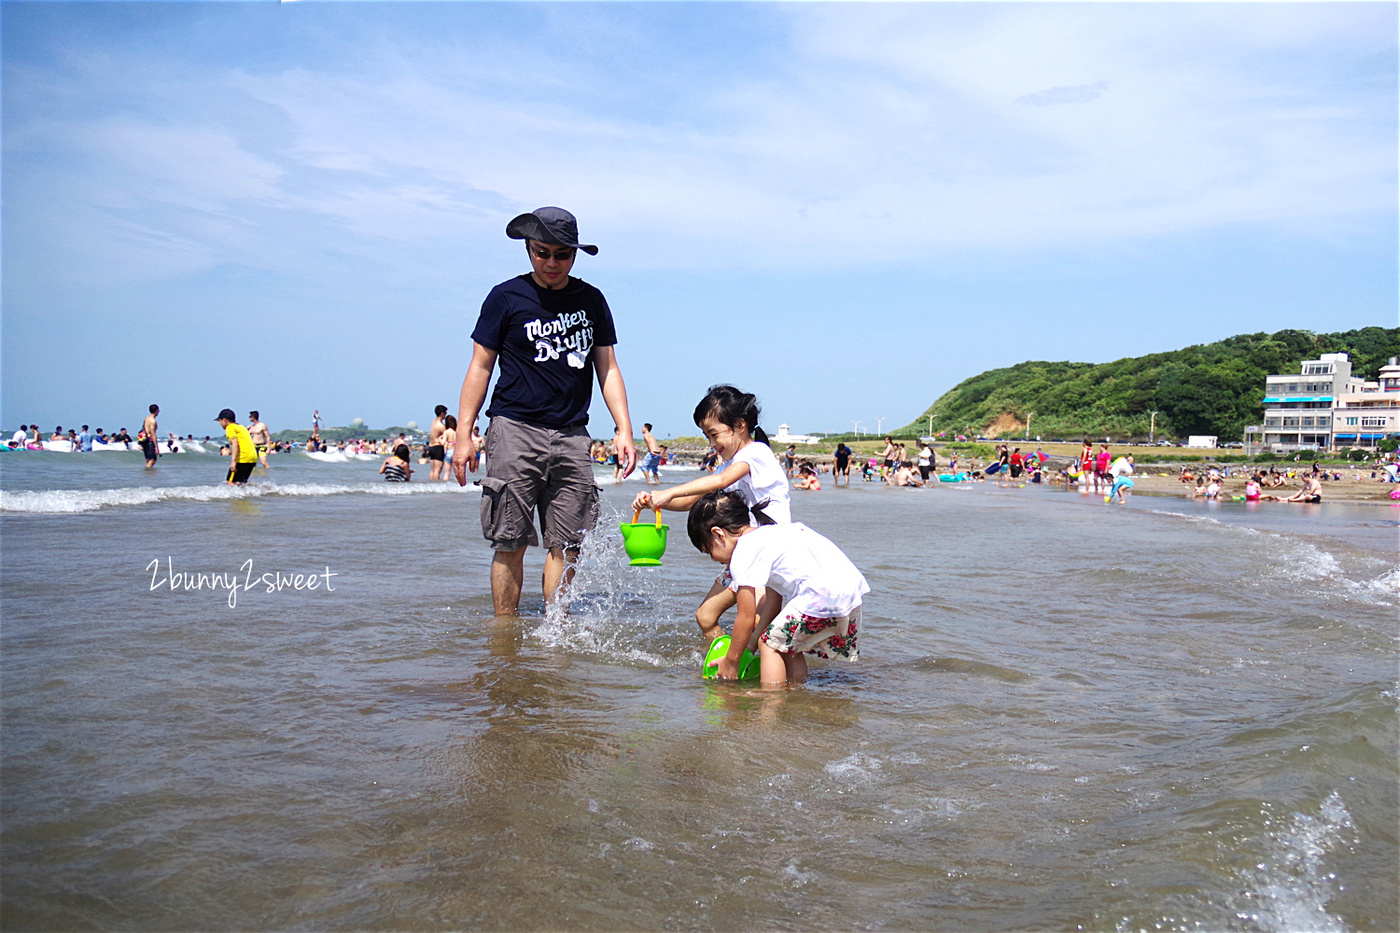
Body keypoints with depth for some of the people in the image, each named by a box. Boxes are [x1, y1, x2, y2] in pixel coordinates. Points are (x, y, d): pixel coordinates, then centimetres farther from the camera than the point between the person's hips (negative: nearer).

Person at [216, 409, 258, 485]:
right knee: (239, 482, 14)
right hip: (253, 458, 9)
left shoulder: (230, 428, -2)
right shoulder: (241, 426, 24)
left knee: (231, 482, -7)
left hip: (243, 458, -9)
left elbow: (235, 443, -16)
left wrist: (233, 461, -23)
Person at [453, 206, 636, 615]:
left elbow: (607, 369, 15)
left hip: (572, 435, 3)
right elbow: (480, 367, 5)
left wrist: (624, 429, 4)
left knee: (565, 544, 1)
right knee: (510, 542, -4)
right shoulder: (505, 297, 4)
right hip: (515, 430, -3)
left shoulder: (591, 300, 12)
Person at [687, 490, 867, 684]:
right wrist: (751, 644, 25)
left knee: (771, 643, 3)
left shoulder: (743, 553, -4)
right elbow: (773, 600, 24)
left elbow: (746, 618, -1)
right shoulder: (769, 534, 24)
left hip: (825, 596, -10)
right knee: (786, 643, 22)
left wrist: (730, 661, 10)